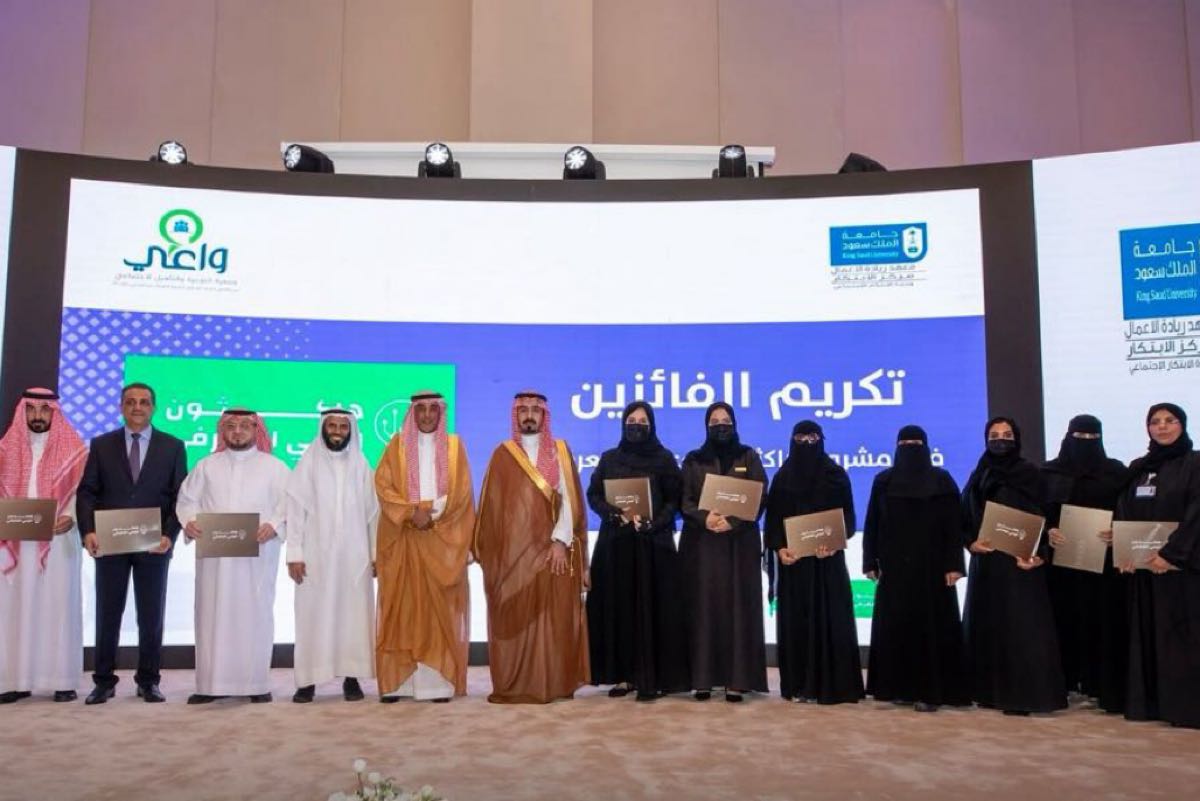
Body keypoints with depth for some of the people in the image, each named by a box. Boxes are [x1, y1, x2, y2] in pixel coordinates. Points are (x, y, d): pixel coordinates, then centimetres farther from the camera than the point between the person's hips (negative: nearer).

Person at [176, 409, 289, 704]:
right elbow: (187, 499, 11)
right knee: (212, 616, 2)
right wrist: (189, 521, -10)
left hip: (257, 557, -2)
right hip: (214, 556, 2)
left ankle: (257, 683, 6)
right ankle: (212, 683, 7)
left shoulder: (274, 467, 8)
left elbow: (289, 504, 1)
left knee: (255, 616, -1)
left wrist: (274, 526, -18)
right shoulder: (207, 465, 16)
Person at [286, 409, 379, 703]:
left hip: (354, 555, 2)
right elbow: (295, 508, -1)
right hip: (316, 554, -1)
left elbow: (372, 511, 7)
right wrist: (294, 553, -8)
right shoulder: (308, 463, 2)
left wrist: (376, 553, 2)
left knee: (354, 614, 2)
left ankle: (352, 677, 9)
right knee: (313, 615, 0)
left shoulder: (361, 466, 7)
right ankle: (308, 679, 5)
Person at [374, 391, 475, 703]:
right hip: (403, 538, 0)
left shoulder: (454, 446, 10)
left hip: (442, 540, 0)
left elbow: (462, 492, 2)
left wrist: (432, 516, -12)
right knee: (401, 607, -2)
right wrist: (412, 513, -14)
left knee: (440, 609, -2)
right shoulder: (397, 445, 9)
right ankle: (397, 682, 1)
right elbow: (383, 485, -1)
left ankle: (440, 682, -1)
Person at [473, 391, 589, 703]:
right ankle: (514, 685, 7)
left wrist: (561, 541, -12)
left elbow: (570, 499, -1)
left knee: (553, 618, -1)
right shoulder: (503, 454, 8)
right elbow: (491, 504, 7)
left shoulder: (559, 451, 6)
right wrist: (487, 549, 1)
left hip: (551, 549, 0)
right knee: (513, 619, 1)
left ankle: (554, 683, 7)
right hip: (512, 550, 1)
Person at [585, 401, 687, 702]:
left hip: (654, 544, -2)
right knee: (617, 607, 1)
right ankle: (623, 675, 6)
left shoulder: (664, 458, 4)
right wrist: (617, 515, -12)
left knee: (651, 607, -4)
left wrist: (651, 524, -17)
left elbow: (674, 500, -1)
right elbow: (594, 495, 6)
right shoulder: (609, 458, 11)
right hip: (615, 542, 3)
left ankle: (652, 677, -2)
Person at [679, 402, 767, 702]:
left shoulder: (748, 457, 8)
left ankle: (736, 679, -1)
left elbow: (760, 498, -2)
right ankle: (702, 678, 2)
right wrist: (704, 518, -18)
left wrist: (732, 521, -17)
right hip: (701, 544, 1)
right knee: (703, 607, -2)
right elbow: (684, 500, 2)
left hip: (740, 543, -1)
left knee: (737, 607, -3)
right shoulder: (693, 460, 10)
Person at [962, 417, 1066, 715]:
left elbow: (1043, 517, -5)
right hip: (985, 563, 5)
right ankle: (989, 691, 16)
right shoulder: (978, 477, 11)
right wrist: (971, 543, -8)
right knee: (986, 626, 7)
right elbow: (964, 519, 11)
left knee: (1020, 628, -6)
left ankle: (1022, 696, 0)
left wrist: (1039, 555, -19)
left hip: (1019, 562, -4)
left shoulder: (1029, 474, 0)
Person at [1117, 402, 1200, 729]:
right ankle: (1148, 702, 12)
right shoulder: (1138, 468, 13)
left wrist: (1172, 553, -20)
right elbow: (1124, 514, 10)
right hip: (1143, 566, 5)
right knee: (1147, 634, 6)